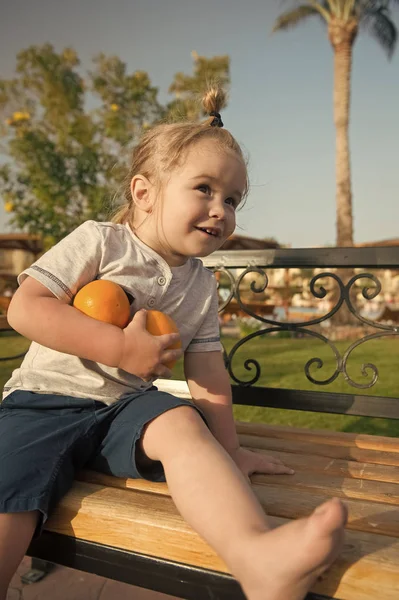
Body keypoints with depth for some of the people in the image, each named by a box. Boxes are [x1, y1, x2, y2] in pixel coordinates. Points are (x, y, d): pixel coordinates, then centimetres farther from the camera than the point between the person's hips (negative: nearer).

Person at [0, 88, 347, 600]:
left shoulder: (201, 285, 9)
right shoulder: (100, 241, -6)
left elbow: (207, 373, 10)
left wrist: (227, 451, 4)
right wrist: (121, 347, -20)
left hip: (126, 409, 3)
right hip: (43, 403, -2)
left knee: (181, 422, -31)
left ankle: (256, 555, -48)